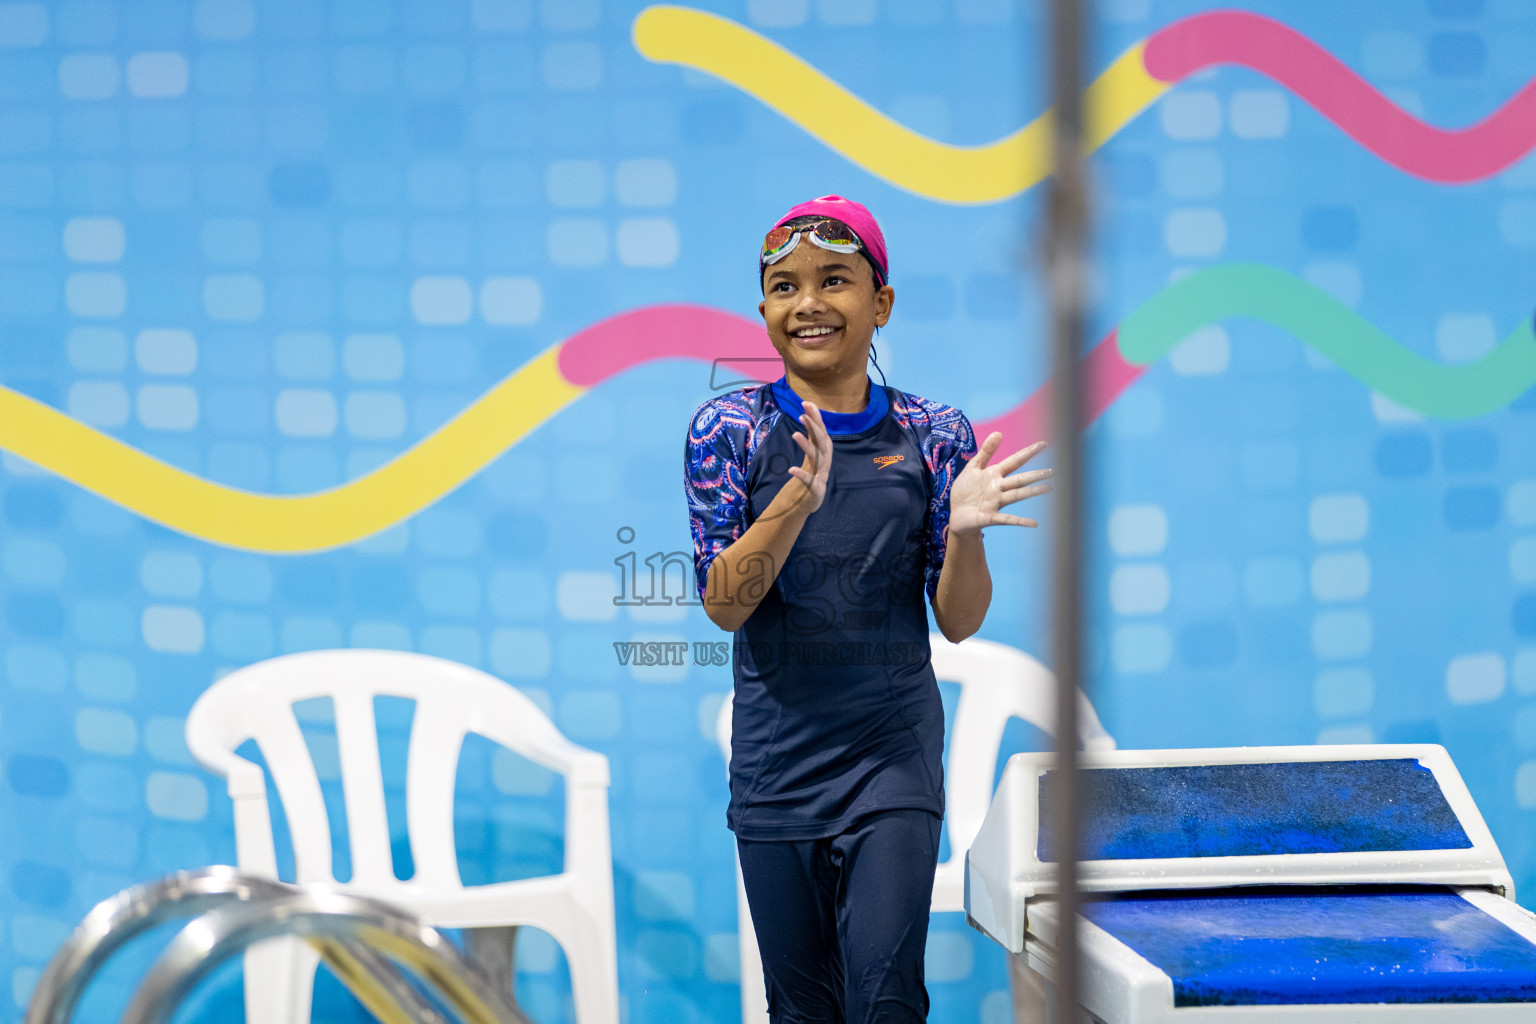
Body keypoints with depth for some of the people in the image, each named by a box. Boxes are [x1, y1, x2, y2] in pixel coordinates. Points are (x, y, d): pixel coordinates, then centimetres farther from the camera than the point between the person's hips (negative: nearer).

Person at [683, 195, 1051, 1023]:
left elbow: (959, 622, 2)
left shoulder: (932, 435, 1)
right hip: (777, 751, 0)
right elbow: (724, 605, -9)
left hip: (894, 747, 0)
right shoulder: (729, 430, -1)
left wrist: (963, 530, -18)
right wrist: (799, 498, -23)